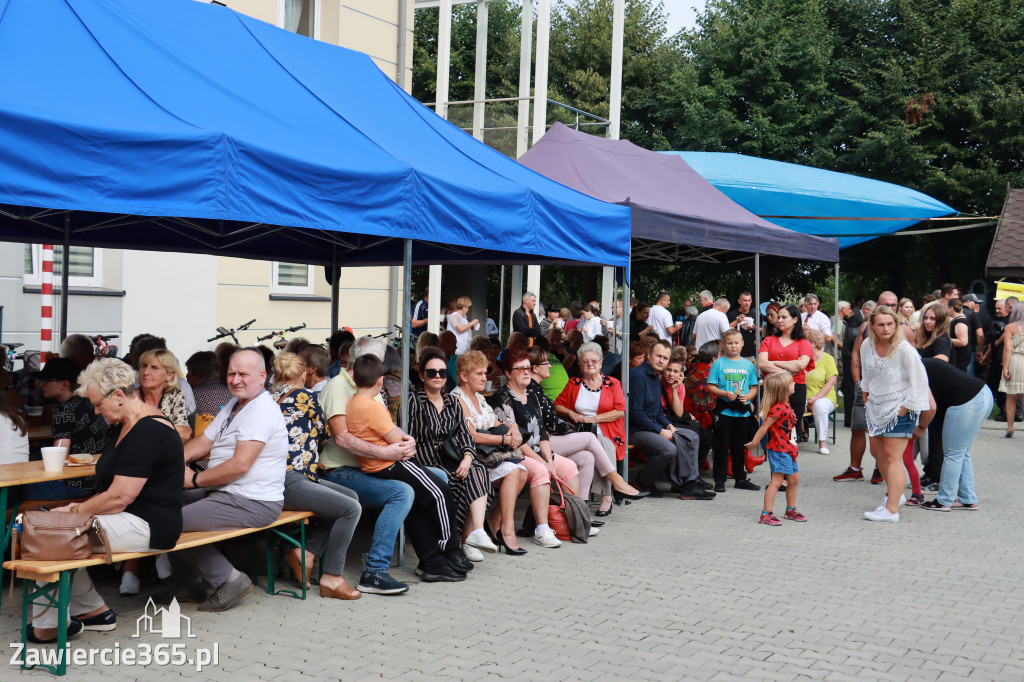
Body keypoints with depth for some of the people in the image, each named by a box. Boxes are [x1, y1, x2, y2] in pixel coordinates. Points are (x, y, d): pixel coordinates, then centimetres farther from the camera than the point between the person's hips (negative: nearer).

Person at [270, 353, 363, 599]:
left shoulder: (270, 398, 16)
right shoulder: (303, 395, -5)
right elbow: (323, 430, 10)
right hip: (288, 481, -9)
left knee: (351, 497, 11)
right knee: (351, 509, -14)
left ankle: (306, 552, 6)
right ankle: (332, 578, -9)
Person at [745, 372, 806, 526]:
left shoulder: (786, 406, 10)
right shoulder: (778, 408, -20)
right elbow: (764, 427, -17)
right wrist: (754, 443, -11)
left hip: (788, 448, 10)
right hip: (779, 449, -10)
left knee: (794, 479, 16)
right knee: (777, 480, -10)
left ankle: (791, 510, 31)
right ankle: (766, 514, -8)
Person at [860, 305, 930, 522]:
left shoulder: (904, 349, -19)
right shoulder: (867, 346, -2)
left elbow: (919, 380, -16)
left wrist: (906, 407, -15)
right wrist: (866, 398, 13)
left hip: (899, 409, -7)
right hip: (876, 407, 7)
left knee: (892, 456, -9)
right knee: (877, 451, 17)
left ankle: (891, 509, -8)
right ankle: (894, 493, 37)